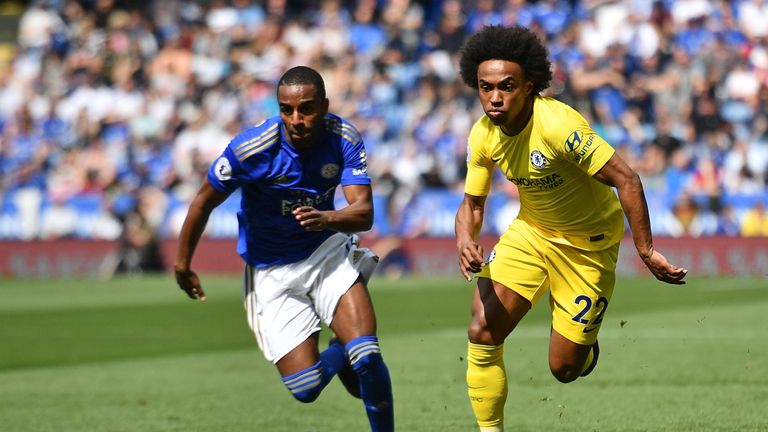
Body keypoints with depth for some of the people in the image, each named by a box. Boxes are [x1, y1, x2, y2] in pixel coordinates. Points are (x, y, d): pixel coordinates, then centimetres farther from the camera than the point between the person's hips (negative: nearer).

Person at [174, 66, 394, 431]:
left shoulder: (344, 139, -16)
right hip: (271, 271, -1)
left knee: (366, 357, -22)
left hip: (327, 250, 1)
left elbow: (364, 213, -24)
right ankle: (339, 354, 27)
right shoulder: (250, 148, -22)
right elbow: (205, 201, -7)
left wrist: (327, 219, -46)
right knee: (306, 389, -8)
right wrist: (182, 263, 3)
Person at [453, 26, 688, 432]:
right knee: (481, 333, -14)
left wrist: (645, 250, -31)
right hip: (531, 231, 5)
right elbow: (472, 204, 2)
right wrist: (465, 240, -20)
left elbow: (627, 181, -30)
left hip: (588, 243, -5)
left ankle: (585, 342, 36)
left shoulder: (558, 124, -31)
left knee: (564, 368, -2)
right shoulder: (483, 135, -10)